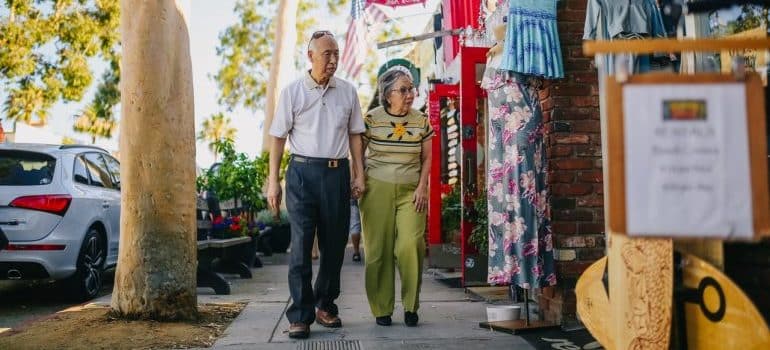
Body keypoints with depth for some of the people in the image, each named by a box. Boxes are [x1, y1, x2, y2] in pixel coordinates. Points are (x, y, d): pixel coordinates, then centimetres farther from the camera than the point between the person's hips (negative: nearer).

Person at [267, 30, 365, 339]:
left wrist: (359, 175, 6)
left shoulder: (348, 92, 9)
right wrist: (273, 181, -3)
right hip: (303, 172, -3)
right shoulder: (292, 92, 1)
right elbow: (278, 137, 2)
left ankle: (326, 306, 24)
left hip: (337, 173, 3)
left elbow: (355, 135, 13)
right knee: (301, 244, -6)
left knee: (334, 244, 9)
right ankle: (300, 315, 0)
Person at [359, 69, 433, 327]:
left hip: (410, 191, 1)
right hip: (377, 190, -1)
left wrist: (422, 187, 0)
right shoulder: (371, 119, 0)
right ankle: (382, 309, 11)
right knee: (379, 249, -1)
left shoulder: (421, 121, 6)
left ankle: (410, 305, 4)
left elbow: (427, 159, 11)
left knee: (411, 244, -13)